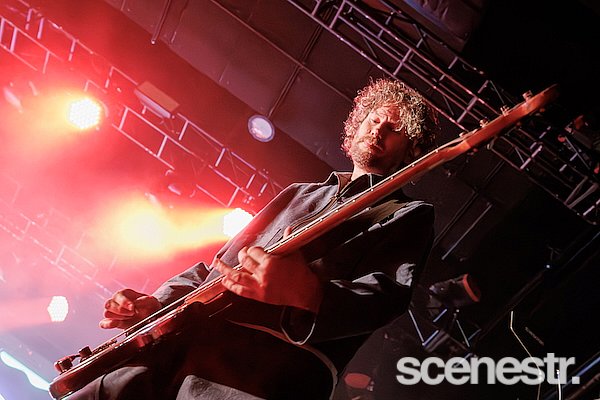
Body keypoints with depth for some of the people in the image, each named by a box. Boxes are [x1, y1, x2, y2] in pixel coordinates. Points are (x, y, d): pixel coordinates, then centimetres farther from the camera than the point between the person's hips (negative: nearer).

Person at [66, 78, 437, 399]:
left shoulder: (408, 215, 12)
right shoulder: (298, 194, 30)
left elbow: (389, 296, -7)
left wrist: (304, 293, -27)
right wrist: (155, 304, 11)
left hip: (275, 361, -6)